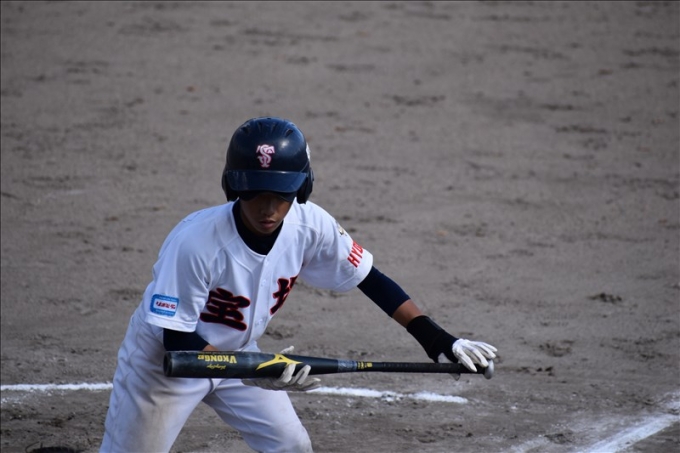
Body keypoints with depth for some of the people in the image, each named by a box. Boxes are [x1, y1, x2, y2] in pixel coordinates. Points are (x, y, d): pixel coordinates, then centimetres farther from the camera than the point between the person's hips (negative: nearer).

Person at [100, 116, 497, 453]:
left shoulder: (310, 226, -20)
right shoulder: (194, 241, -35)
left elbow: (370, 279, -8)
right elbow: (177, 339, -29)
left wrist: (436, 339, -14)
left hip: (237, 353, 5)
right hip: (164, 357, -5)